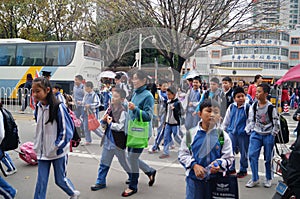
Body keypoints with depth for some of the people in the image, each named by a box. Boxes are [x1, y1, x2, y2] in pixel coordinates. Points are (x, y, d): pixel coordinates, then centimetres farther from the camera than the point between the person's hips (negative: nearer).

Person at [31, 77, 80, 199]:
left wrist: (57, 147, -16)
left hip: (58, 152, -5)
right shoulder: (38, 108, 2)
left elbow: (67, 130, -15)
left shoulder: (58, 107, -18)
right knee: (41, 181, 6)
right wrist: (37, 146, 12)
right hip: (42, 151, 5)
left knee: (60, 179, 10)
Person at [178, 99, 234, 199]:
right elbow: (182, 154, 1)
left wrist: (218, 164, -19)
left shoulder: (223, 136, -2)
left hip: (215, 179, 1)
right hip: (194, 178, 0)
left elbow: (228, 157, 1)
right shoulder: (191, 134, -3)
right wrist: (194, 165, -14)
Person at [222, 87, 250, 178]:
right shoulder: (231, 107, 4)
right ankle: (231, 168, 25)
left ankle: (243, 170, 27)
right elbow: (226, 119, 14)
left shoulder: (248, 107, -9)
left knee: (243, 152, 10)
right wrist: (224, 129, 15)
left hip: (243, 133, -3)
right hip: (232, 132, 4)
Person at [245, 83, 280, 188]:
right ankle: (255, 179, 8)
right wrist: (248, 131, 4)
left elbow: (276, 122, -4)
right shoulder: (253, 106, 0)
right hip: (256, 134, 3)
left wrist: (273, 134, -3)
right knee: (252, 155, -6)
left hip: (268, 135, -3)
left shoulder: (271, 107, -12)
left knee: (268, 158, 7)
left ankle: (268, 179, 27)